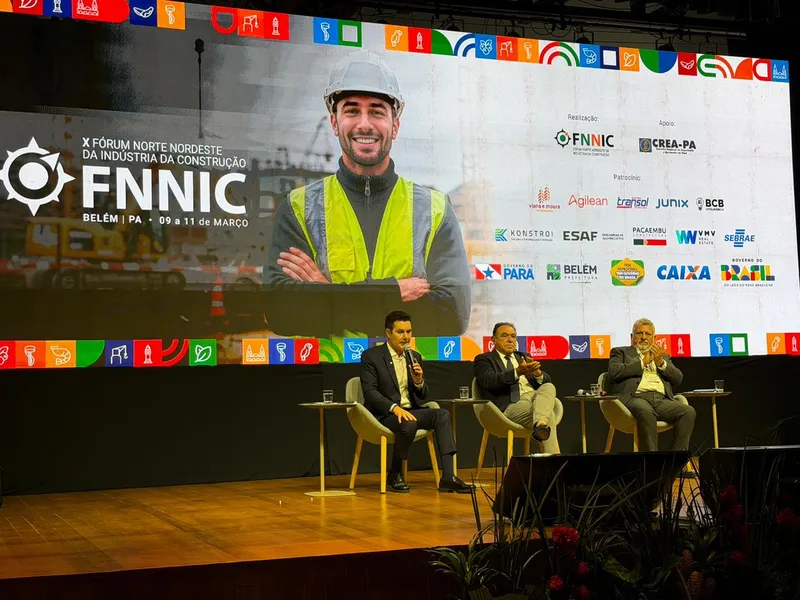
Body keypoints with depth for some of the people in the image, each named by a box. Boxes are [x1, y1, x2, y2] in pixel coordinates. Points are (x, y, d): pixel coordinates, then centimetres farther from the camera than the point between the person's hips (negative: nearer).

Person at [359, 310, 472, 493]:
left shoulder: (415, 357, 13)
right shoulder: (371, 356, -3)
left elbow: (423, 396, 15)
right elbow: (369, 392, -13)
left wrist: (419, 381, -9)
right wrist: (395, 408, -27)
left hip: (412, 410, 5)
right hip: (384, 414, -5)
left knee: (443, 415, -22)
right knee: (408, 424, -36)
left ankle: (448, 477, -29)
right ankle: (394, 475, -10)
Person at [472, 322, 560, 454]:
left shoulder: (524, 357, 29)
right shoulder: (483, 359, 11)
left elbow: (546, 382, 20)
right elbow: (490, 381, -11)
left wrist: (537, 373, -7)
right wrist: (518, 372, -26)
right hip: (509, 407, -5)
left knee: (549, 387, -32)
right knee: (548, 415, -33)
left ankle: (541, 424, -55)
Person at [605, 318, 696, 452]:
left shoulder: (663, 356, 32)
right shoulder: (620, 352, 21)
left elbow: (678, 379, 17)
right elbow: (613, 372, 0)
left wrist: (661, 363, 1)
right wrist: (643, 362, 2)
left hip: (661, 399, 4)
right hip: (634, 397, -4)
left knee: (688, 411, -24)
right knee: (646, 412, -38)